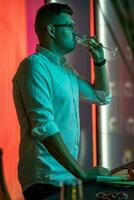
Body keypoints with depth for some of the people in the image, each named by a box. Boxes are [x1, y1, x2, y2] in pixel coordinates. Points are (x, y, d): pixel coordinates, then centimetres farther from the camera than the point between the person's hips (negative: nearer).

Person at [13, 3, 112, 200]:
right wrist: (82, 173, -23)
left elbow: (102, 96, 25)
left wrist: (99, 60, 12)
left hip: (67, 175, 8)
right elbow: (44, 126, -24)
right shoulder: (35, 65, -15)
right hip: (46, 180, -8)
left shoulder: (65, 69, 12)